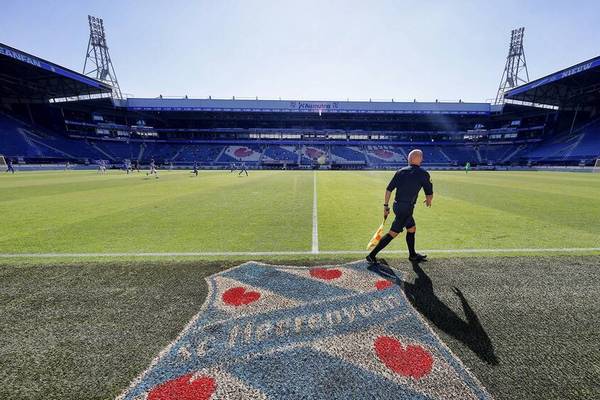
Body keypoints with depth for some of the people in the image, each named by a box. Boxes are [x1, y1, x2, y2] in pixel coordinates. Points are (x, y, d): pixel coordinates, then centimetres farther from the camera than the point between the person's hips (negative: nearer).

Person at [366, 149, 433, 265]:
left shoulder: (400, 171, 6)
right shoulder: (423, 174, -6)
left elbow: (388, 189, 4)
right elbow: (429, 195, -4)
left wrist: (386, 206, 11)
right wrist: (428, 201, 19)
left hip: (397, 205, 7)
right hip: (406, 208, -7)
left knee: (412, 228, 25)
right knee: (393, 233, -2)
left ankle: (412, 255, 40)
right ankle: (372, 256, -1)